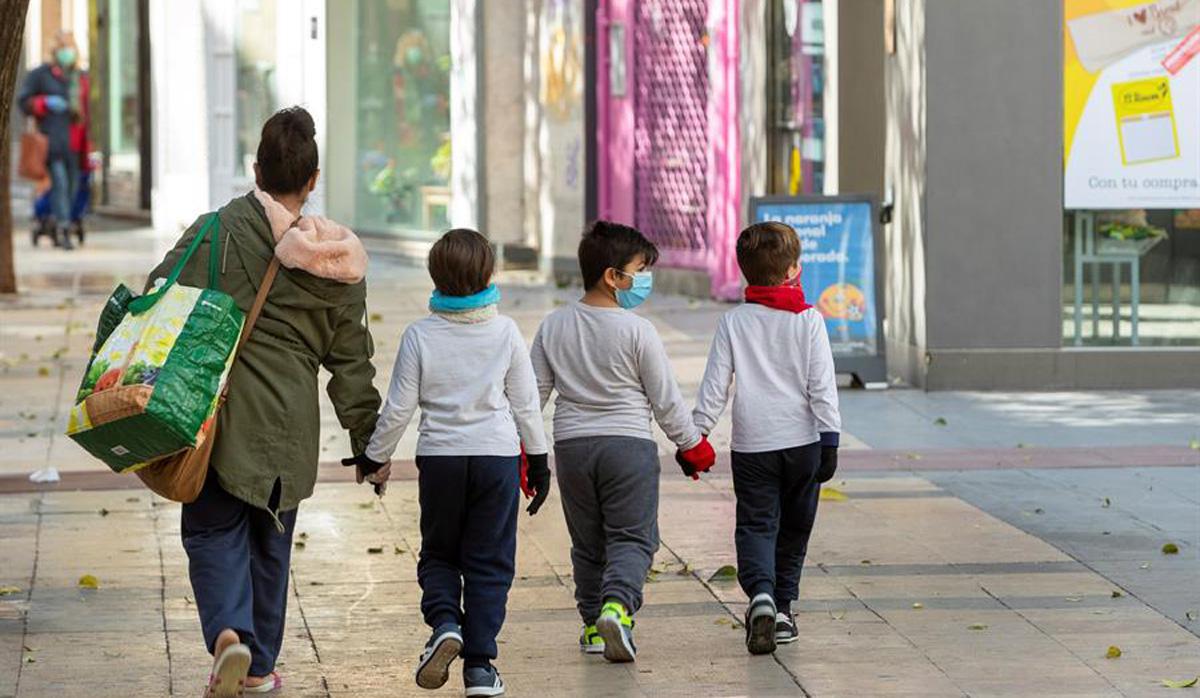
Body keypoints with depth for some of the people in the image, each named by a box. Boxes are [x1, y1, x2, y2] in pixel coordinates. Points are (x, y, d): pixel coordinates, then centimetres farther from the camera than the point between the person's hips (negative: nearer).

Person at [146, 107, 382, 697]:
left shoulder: (218, 232, -8)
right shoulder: (338, 262, 5)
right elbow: (350, 360, 10)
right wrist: (368, 438, 17)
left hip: (220, 411, -3)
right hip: (292, 424, 4)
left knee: (213, 530, 4)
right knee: (270, 540, 15)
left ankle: (228, 631, -20)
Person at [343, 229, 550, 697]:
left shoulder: (420, 335, -5)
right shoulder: (505, 332, -3)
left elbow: (399, 408, -2)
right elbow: (526, 403, 3)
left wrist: (374, 455, 13)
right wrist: (538, 461, 14)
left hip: (439, 457, 0)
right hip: (497, 456, 0)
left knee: (438, 554, 16)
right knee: (489, 562, 6)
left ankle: (444, 623, -11)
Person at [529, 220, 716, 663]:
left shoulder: (554, 327, 3)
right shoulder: (637, 331, -11)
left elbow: (534, 392, 6)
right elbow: (665, 399, -5)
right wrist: (692, 444, 8)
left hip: (571, 444, 4)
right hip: (628, 444, -4)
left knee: (587, 542, 15)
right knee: (632, 537, -1)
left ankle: (594, 625, 16)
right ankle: (617, 605, -25)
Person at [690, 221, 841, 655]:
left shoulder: (734, 322, 0)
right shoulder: (808, 320, -3)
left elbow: (715, 386, 0)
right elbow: (823, 386, -5)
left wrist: (696, 434, 7)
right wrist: (830, 441, -3)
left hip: (752, 444, 0)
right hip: (802, 440, 0)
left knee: (756, 525, 0)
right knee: (793, 529, 15)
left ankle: (762, 594, -26)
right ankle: (783, 607, 19)